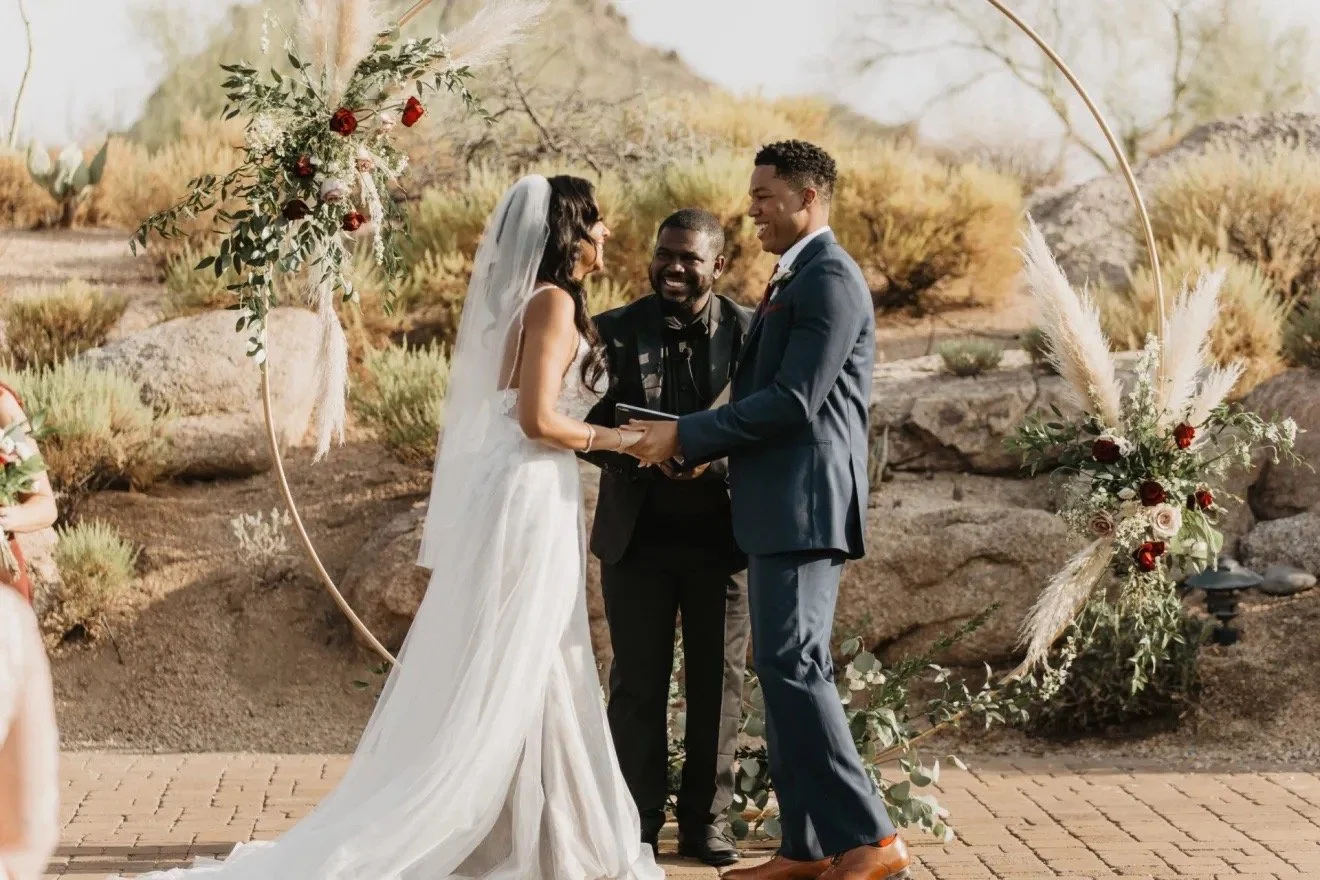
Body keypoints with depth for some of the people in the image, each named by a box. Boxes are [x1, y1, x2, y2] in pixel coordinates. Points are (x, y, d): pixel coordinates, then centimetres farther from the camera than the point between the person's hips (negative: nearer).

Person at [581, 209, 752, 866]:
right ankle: (638, 823, 15)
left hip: (720, 535, 0)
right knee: (638, 684, 6)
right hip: (638, 534, 0)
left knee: (718, 684, 8)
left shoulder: (749, 331, -1)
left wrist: (713, 455, -21)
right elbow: (586, 425, 1)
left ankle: (706, 823, 19)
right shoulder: (616, 331, 1)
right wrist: (626, 447, -20)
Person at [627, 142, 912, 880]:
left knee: (794, 665, -15)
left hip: (805, 503, -10)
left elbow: (795, 401, -19)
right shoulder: (794, 279, 20)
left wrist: (688, 436, -14)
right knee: (787, 670, 9)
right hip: (780, 507, 10)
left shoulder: (829, 278, -12)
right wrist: (703, 442, 10)